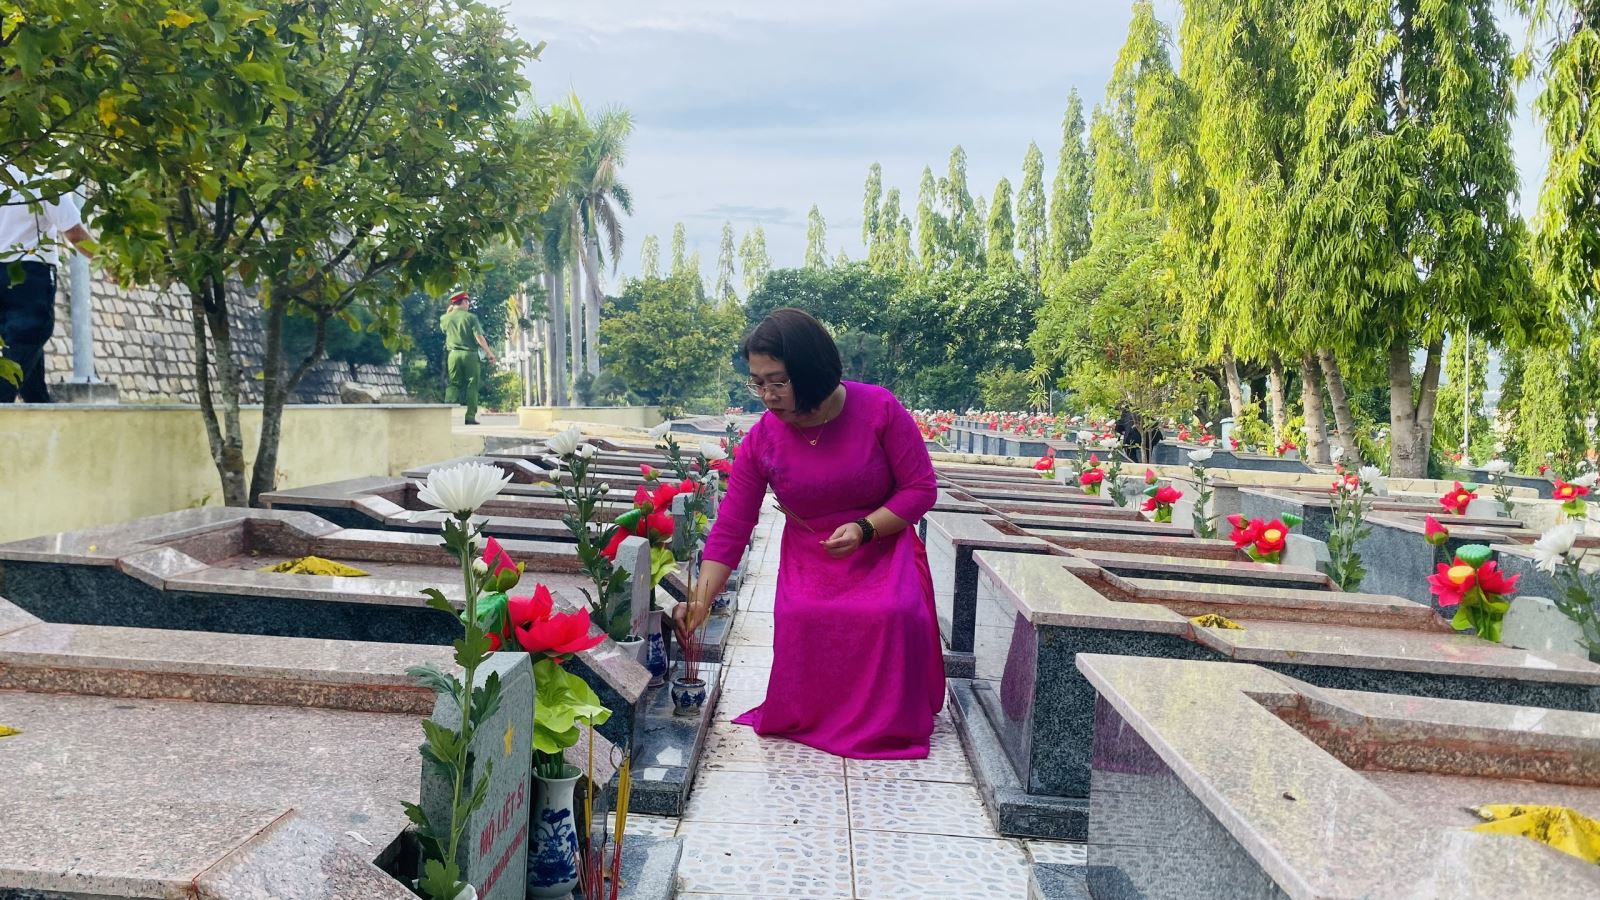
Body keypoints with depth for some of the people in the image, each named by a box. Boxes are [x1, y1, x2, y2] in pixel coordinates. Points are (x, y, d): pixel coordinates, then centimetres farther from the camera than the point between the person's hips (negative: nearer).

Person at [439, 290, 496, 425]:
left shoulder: (445, 318, 5)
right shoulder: (471, 317, -4)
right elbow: (479, 337, -10)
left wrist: (449, 311, 26)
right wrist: (489, 353, -3)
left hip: (453, 354, 3)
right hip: (470, 354, -3)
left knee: (453, 385, 6)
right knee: (471, 386, 3)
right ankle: (470, 417, 1)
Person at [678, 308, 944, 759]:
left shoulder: (879, 409, -17)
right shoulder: (760, 441, -12)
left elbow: (921, 488, -11)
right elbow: (729, 531, -11)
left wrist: (864, 528, -25)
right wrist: (698, 602, -23)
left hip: (882, 547, -1)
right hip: (808, 558, 1)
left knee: (894, 615, -30)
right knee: (800, 618, -29)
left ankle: (888, 721, -2)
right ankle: (806, 716, 0)